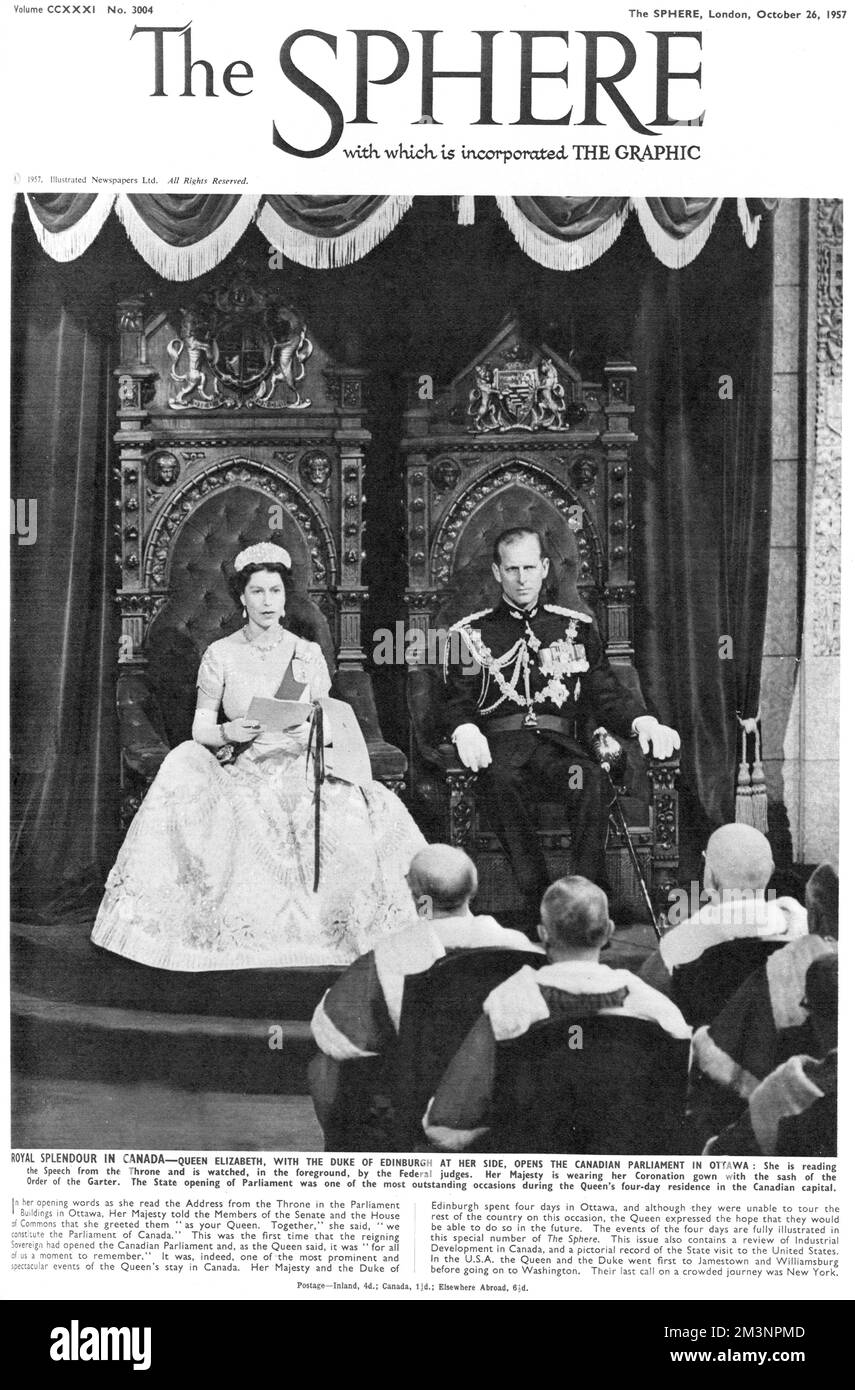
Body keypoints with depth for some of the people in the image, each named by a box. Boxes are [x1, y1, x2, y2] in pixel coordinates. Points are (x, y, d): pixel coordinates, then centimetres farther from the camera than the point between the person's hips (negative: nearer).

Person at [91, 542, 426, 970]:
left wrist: (309, 734, -15)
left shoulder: (308, 653, 8)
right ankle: (232, 939, -20)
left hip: (299, 771, 0)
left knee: (346, 813, -29)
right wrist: (229, 732, -17)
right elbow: (200, 729, 5)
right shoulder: (220, 655, 5)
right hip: (240, 774, 0)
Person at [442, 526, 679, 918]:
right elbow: (456, 703, 12)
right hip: (499, 744, -1)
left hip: (559, 743, 1)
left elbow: (606, 693, 16)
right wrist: (465, 731, -12)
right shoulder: (471, 633, 17)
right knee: (502, 782, -38)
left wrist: (644, 722, -4)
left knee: (590, 781, -34)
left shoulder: (576, 627, 21)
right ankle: (542, 909, -37)